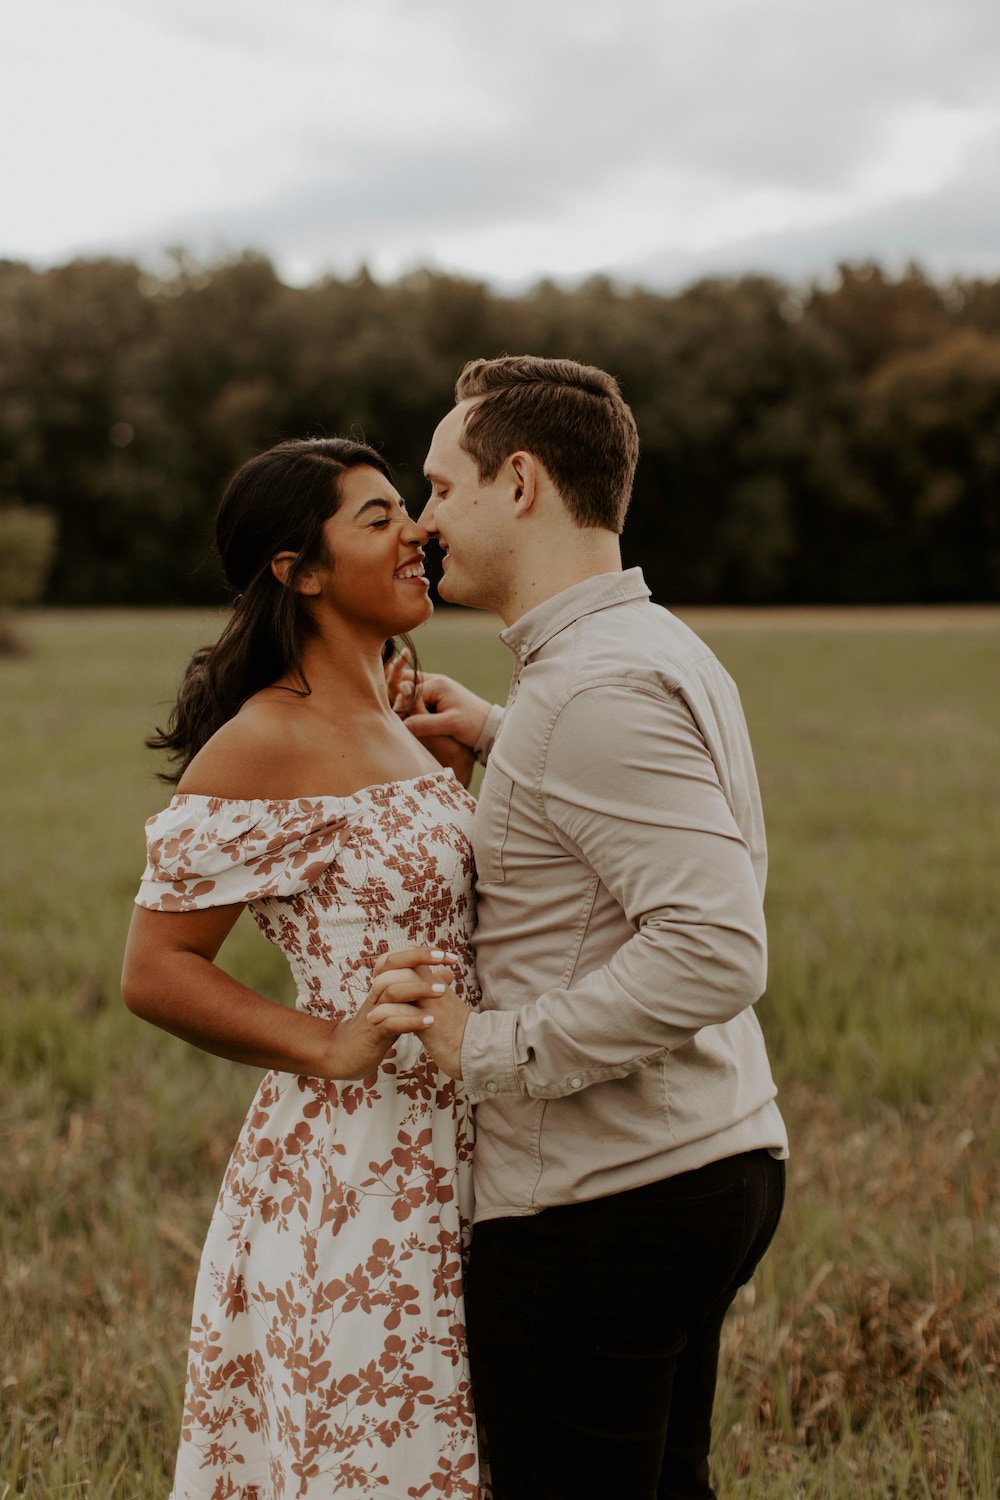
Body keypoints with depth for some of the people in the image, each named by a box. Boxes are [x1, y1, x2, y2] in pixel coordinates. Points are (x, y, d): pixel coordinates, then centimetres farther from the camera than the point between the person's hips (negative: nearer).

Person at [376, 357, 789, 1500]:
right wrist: (503, 739, 16)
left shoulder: (593, 690, -22)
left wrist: (491, 1045, -21)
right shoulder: (668, 648, 11)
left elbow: (714, 951, -30)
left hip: (599, 1204, -10)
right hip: (715, 1160, 10)